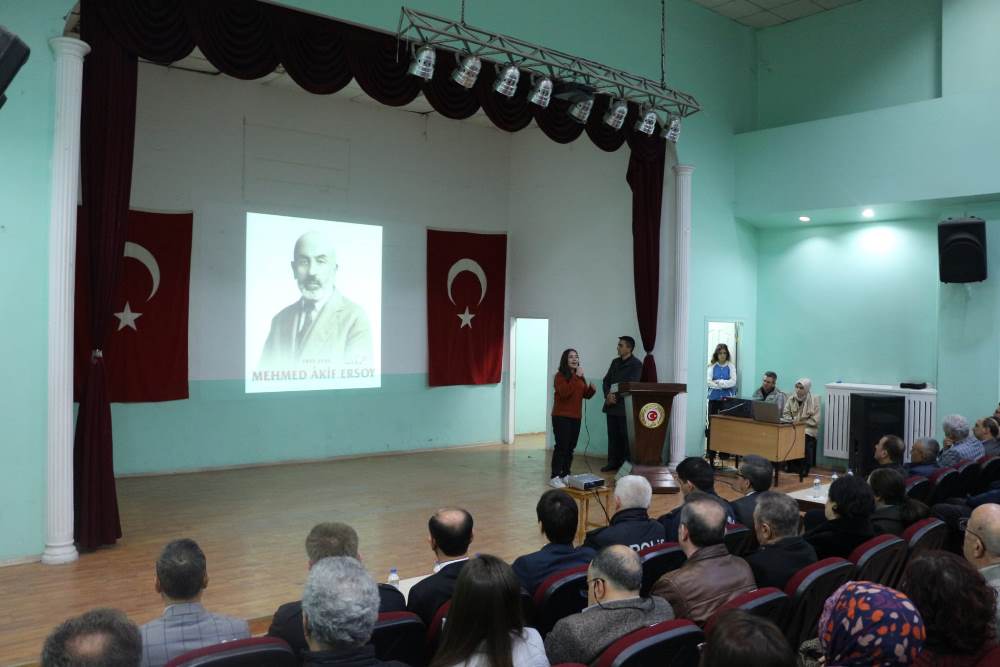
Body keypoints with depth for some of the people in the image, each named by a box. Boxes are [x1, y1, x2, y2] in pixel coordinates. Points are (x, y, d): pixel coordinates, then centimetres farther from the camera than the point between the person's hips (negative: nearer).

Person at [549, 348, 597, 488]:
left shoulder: (580, 376, 12)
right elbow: (565, 393, -25)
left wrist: (592, 390, -4)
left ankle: (566, 474, 18)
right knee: (561, 446, -7)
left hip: (576, 416, 7)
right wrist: (576, 377, -26)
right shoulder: (560, 375, -10)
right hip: (561, 416, -7)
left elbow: (585, 395, 19)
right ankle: (555, 477, -3)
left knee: (571, 447, 9)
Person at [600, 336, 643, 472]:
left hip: (625, 406, -6)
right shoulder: (615, 362, 16)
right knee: (613, 435, 9)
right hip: (611, 405, 6)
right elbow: (606, 380, 13)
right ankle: (613, 462, 15)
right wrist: (608, 395, -6)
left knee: (626, 436, -2)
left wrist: (616, 397, -15)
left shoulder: (636, 364, -5)